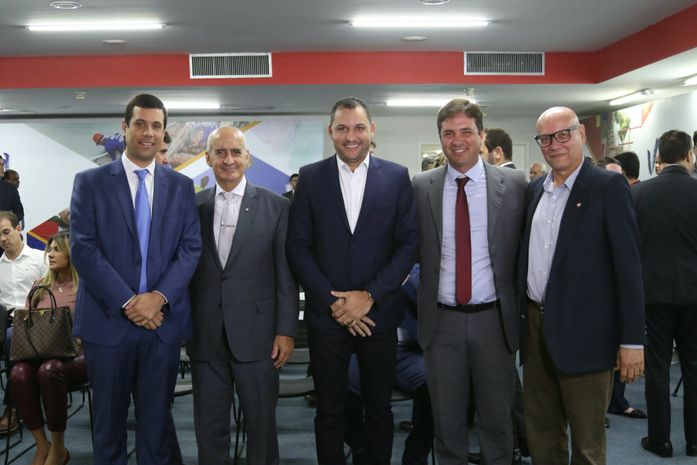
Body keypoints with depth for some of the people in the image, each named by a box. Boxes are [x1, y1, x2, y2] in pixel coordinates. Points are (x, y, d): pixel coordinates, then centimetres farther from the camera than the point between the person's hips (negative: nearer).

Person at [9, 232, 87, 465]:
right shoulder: (40, 286, 16)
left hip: (78, 356, -4)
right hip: (42, 354, 5)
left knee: (49, 370, -37)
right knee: (19, 373, -29)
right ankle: (42, 446, -13)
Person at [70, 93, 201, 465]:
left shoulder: (181, 186, 8)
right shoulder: (90, 182, 1)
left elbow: (191, 248, 1)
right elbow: (83, 249, -7)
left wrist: (158, 297, -13)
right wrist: (127, 302, -14)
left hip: (164, 321, 2)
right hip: (108, 320, -1)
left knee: (155, 424, 12)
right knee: (108, 424, 12)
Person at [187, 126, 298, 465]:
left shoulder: (275, 206, -1)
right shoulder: (192, 206, 5)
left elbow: (286, 275, -2)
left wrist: (286, 331, -5)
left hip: (256, 334, -2)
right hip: (205, 336, 2)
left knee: (261, 423, 9)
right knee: (209, 426, 12)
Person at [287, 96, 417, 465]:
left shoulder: (397, 177, 2)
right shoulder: (310, 177, 2)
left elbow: (408, 245, -1)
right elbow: (297, 247, -1)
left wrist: (369, 295, -10)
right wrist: (333, 301, -9)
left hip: (378, 312, 0)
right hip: (326, 313, 0)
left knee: (379, 407, 13)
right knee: (329, 409, 11)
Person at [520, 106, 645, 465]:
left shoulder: (608, 187, -8)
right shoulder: (534, 189, 11)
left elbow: (628, 265, -11)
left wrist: (632, 340, -14)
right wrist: (522, 315, 11)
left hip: (582, 333, -6)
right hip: (536, 326, 6)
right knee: (540, 431, 17)